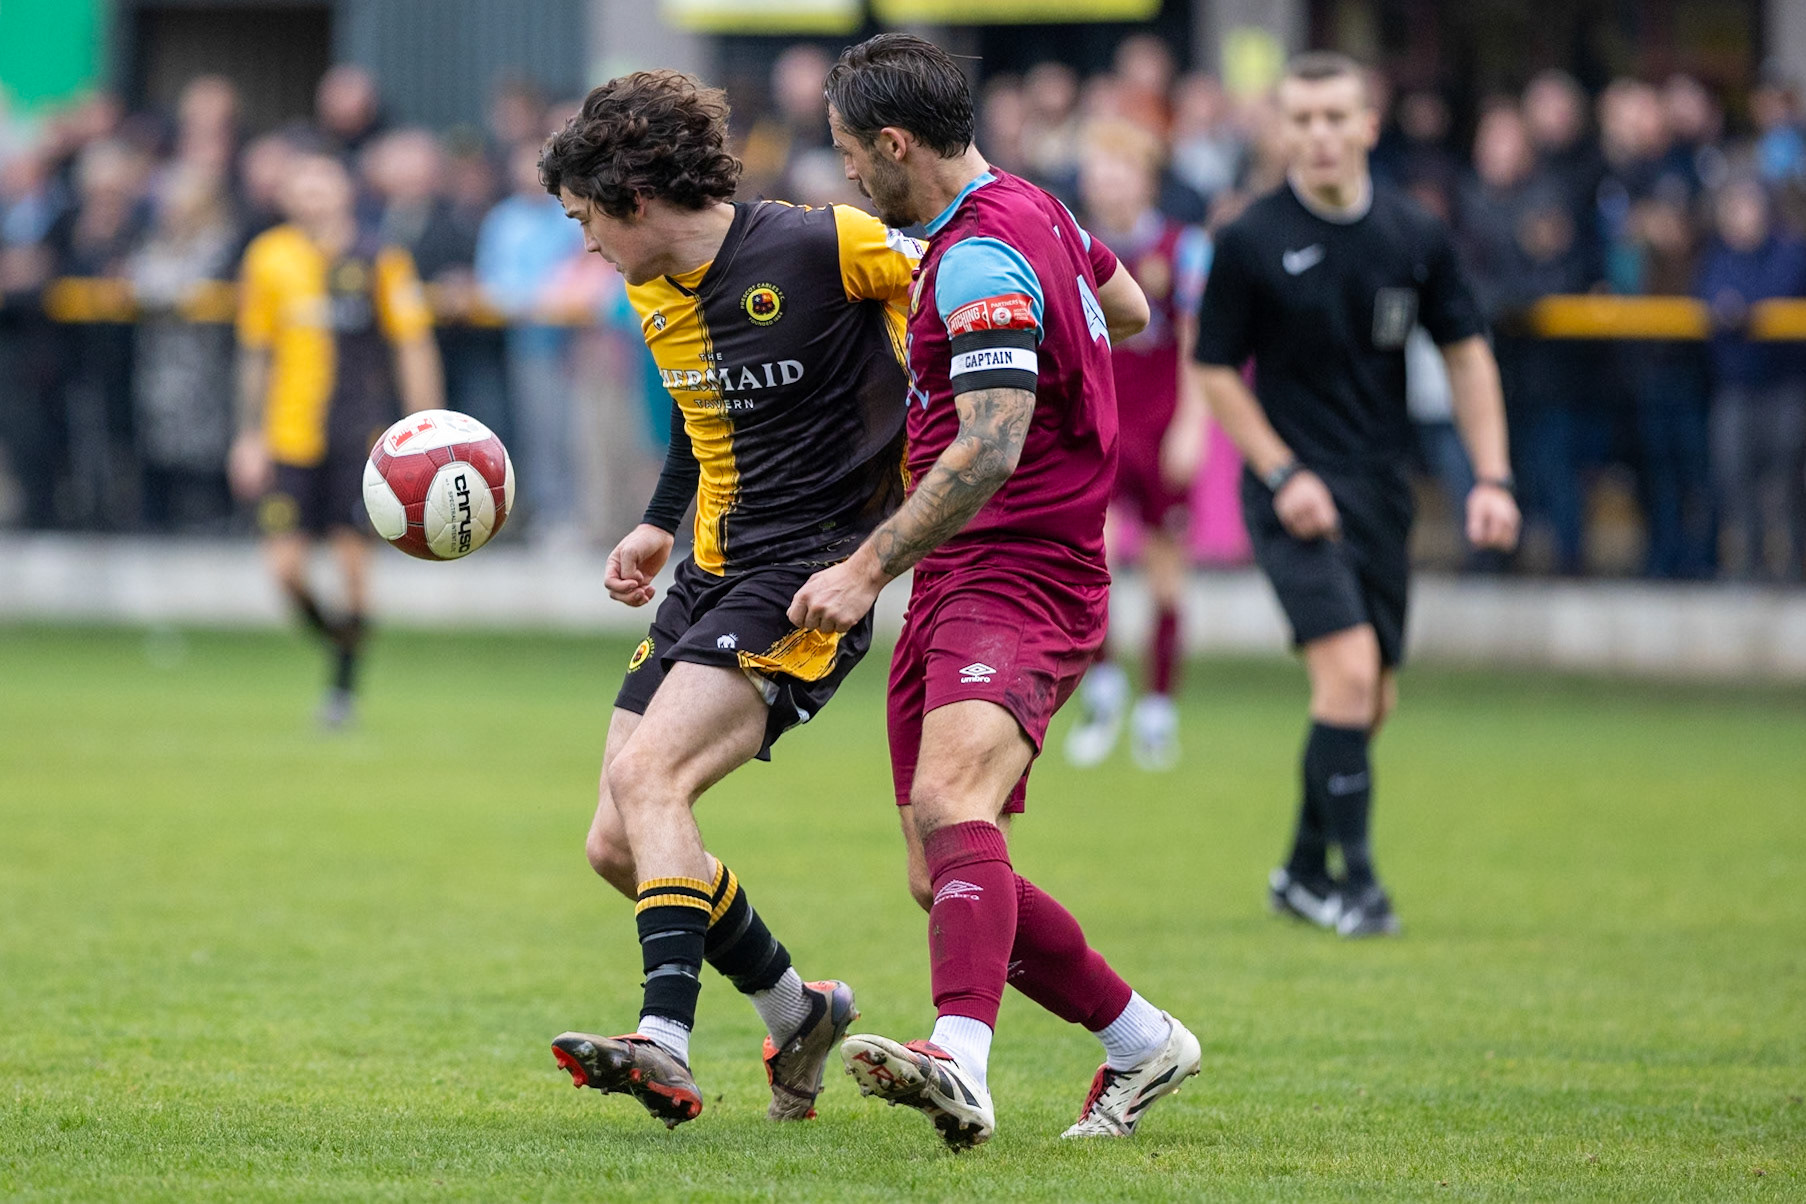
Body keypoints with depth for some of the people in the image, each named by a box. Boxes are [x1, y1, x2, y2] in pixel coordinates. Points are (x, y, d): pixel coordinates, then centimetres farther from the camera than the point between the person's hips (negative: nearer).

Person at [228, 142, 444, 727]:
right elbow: (255, 353, 13)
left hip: (360, 434, -2)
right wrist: (249, 437, 12)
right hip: (290, 433, 2)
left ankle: (344, 684, 12)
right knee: (285, 563, -7)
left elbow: (414, 350, -1)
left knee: (353, 560, -4)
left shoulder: (379, 260, -3)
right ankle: (332, 635, 23)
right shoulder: (268, 258, 4)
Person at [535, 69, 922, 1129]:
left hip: (813, 575, -9)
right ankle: (798, 1013, 24)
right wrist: (661, 526, 19)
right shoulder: (655, 292, 11)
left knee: (646, 775, -27)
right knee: (619, 847, 5)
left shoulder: (819, 247, -14)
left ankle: (666, 1044, -35)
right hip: (712, 575, 9)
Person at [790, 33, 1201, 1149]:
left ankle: (961, 1060, -52)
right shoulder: (1031, 209, 14)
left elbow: (989, 450, -27)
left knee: (949, 803, -33)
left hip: (1020, 582, -10)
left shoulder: (982, 261, -17)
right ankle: (1144, 1042, 24)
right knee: (945, 881, 9)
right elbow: (1130, 312, 32)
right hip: (950, 593, 10)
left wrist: (869, 567, -27)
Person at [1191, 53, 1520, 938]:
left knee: (1371, 699, 9)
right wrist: (1284, 474, -12)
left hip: (1382, 489, 4)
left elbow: (1467, 355, 10)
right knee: (1348, 671, -20)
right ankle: (1354, 879, -11)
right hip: (1295, 490, -4)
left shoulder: (1414, 237, 2)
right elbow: (1216, 373, -2)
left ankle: (1304, 870, 27)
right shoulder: (1251, 242, -8)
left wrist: (1491, 479, 1)